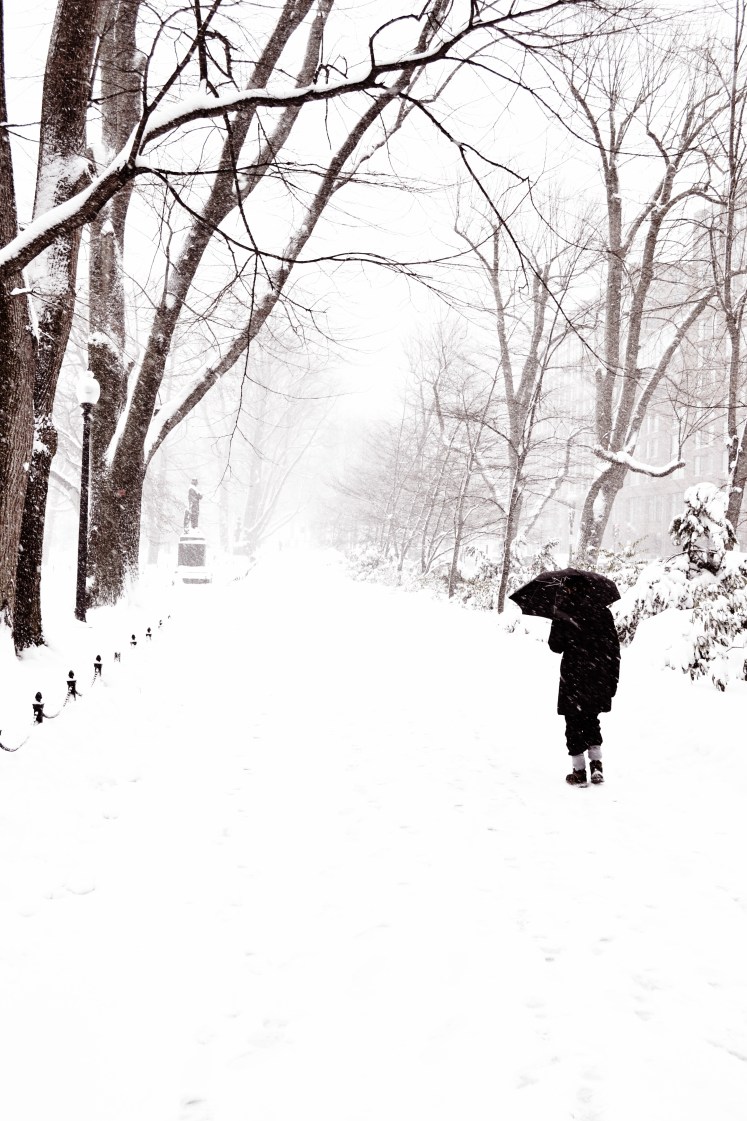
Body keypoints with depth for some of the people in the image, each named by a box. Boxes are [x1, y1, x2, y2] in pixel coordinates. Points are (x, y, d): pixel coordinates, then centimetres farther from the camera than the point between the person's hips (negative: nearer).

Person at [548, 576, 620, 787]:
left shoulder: (563, 613, -8)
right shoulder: (603, 613, 2)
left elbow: (556, 646, -4)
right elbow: (614, 648, 3)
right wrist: (613, 679, 9)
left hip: (574, 678, -4)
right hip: (599, 678, 4)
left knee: (574, 724, 7)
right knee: (591, 720, 21)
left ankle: (579, 772, 8)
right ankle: (596, 764, 10)